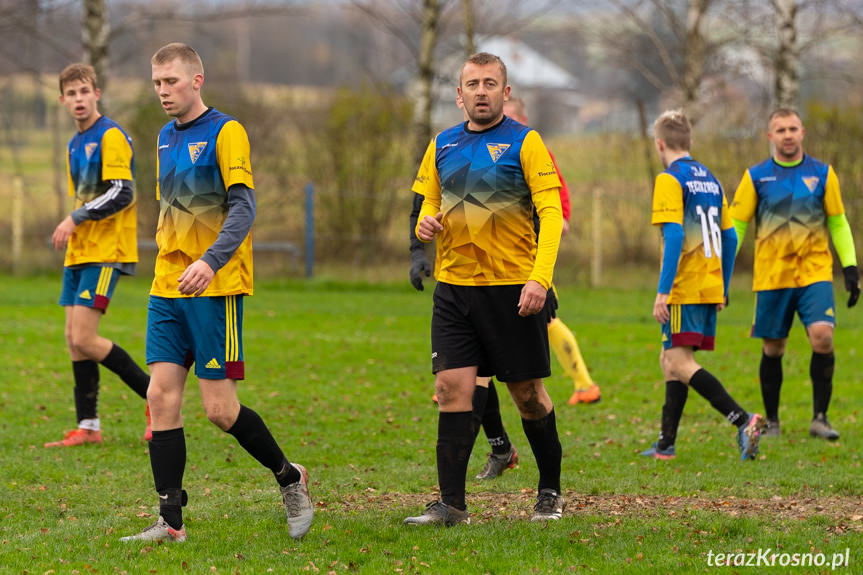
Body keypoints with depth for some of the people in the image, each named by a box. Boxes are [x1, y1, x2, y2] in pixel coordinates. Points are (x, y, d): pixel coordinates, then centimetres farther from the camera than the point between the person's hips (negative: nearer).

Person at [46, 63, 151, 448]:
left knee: (85, 340, -15)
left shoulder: (111, 137, -10)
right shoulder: (75, 145, 17)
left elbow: (122, 194, -18)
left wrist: (75, 218, -17)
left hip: (105, 253, -9)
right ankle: (87, 427, 10)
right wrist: (72, 229, 12)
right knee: (74, 340, 5)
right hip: (78, 253, 9)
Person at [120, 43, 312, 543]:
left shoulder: (225, 132, -7)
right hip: (167, 289, 7)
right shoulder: (167, 138, 16)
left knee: (220, 408, -6)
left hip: (215, 288, -7)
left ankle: (290, 478, 16)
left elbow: (243, 207, -16)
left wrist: (211, 262, -30)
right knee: (162, 396, -2)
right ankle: (170, 521, -1)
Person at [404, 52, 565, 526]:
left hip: (513, 286, -4)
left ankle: (550, 491, 23)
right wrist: (425, 223, -2)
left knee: (527, 393, 4)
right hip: (453, 286, 4)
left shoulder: (524, 142, -3)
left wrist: (540, 278, -22)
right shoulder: (442, 145, 11)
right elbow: (429, 203, 23)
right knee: (452, 388, -7)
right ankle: (451, 504, -7)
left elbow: (551, 213, -10)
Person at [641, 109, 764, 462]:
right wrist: (723, 290, 23)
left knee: (680, 364, -12)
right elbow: (730, 237, 17)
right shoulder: (711, 180, 16)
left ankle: (743, 420, -25)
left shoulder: (670, 180, -8)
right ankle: (665, 445, 17)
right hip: (710, 288, 8)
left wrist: (662, 291, -19)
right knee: (670, 360, 16)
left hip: (685, 288, -8)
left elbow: (674, 236, -18)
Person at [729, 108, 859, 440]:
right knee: (772, 349, 4)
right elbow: (735, 226, 6)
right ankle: (772, 422, 20)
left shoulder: (822, 174, 5)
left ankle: (820, 418, -8)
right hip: (771, 276, 0)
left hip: (815, 272, 0)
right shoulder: (756, 177, 3)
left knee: (822, 336, -18)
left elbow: (838, 224, 12)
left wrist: (850, 267, 4)